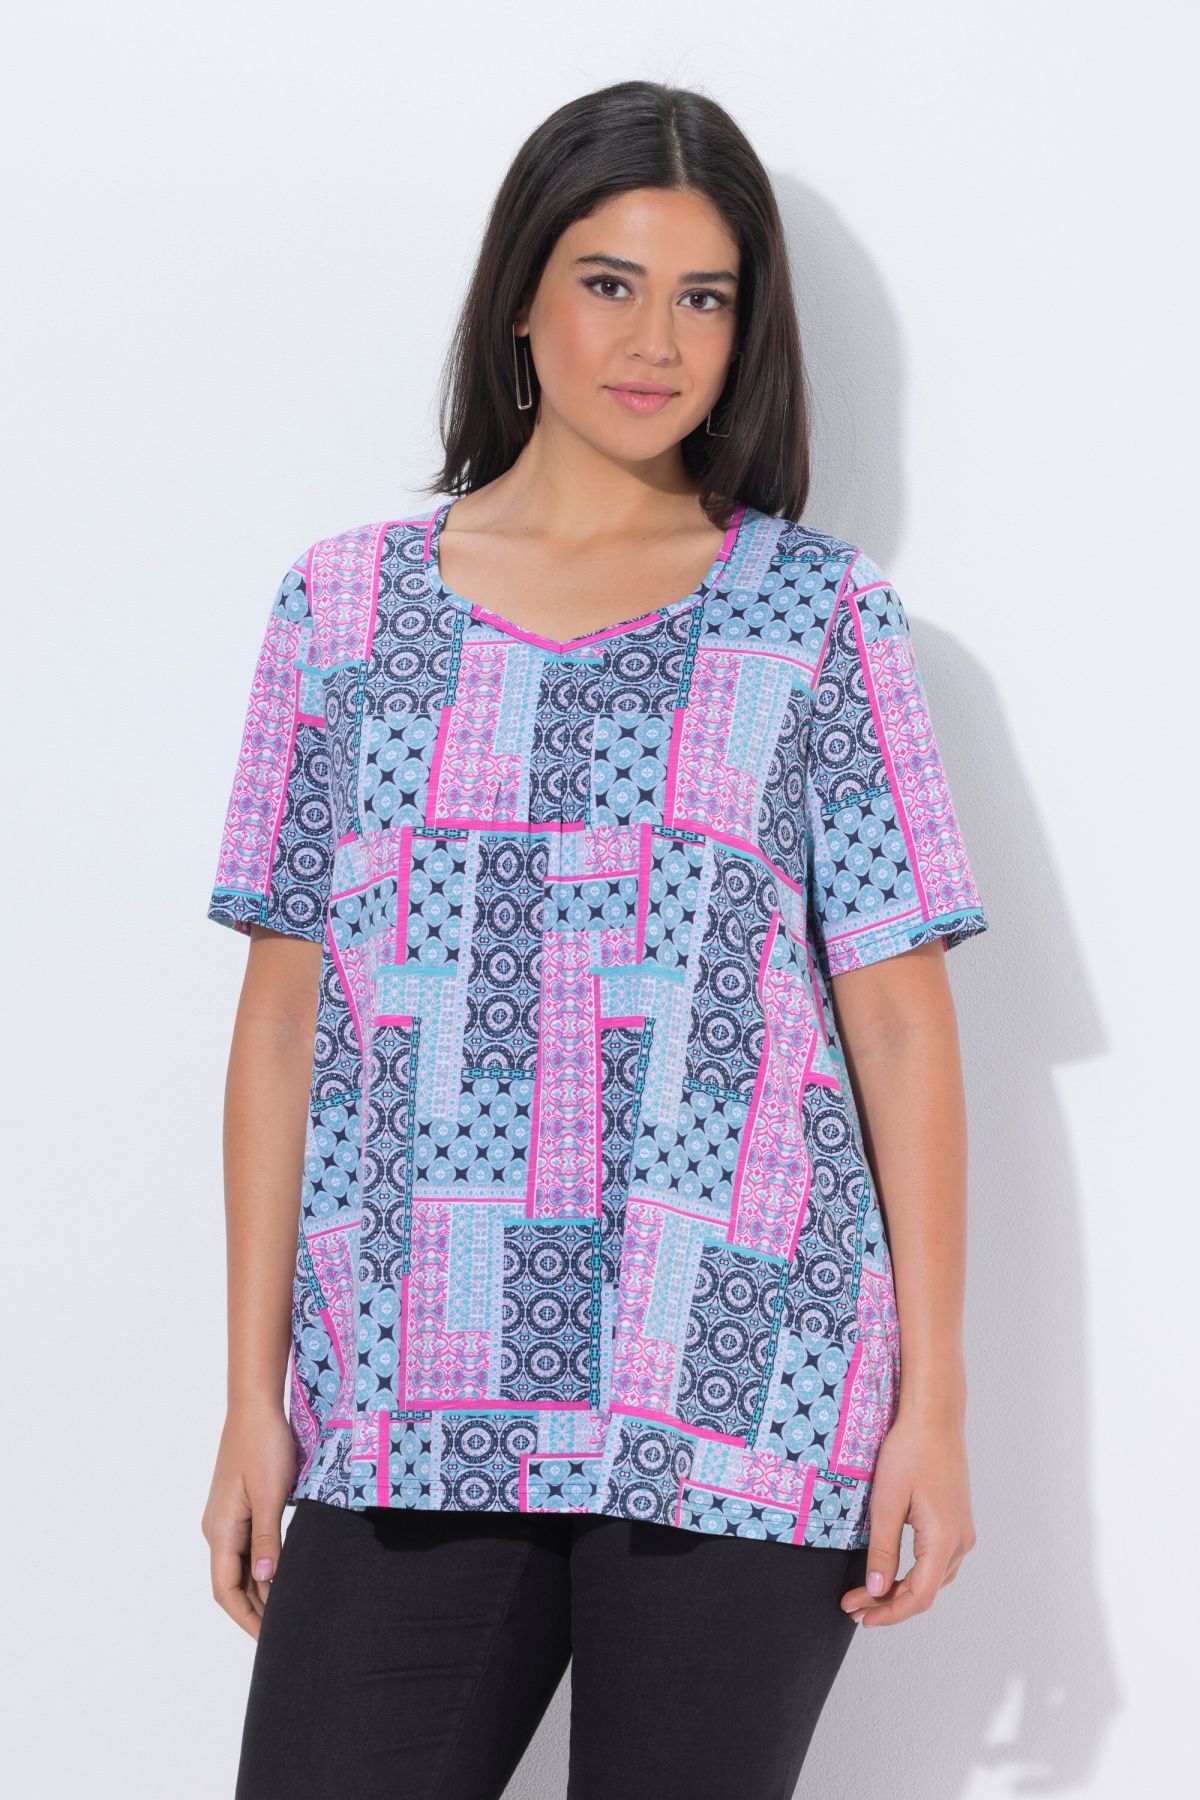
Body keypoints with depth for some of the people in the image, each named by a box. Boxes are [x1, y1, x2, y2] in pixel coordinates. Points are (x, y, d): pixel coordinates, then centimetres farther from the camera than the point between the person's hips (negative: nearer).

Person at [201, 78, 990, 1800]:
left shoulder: (821, 613, 5)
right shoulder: (345, 606, 9)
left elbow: (901, 1027, 2)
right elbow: (284, 1017, 8)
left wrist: (934, 1400, -3)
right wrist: (254, 1394, 5)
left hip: (736, 1402, -1)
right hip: (409, 1408, 2)